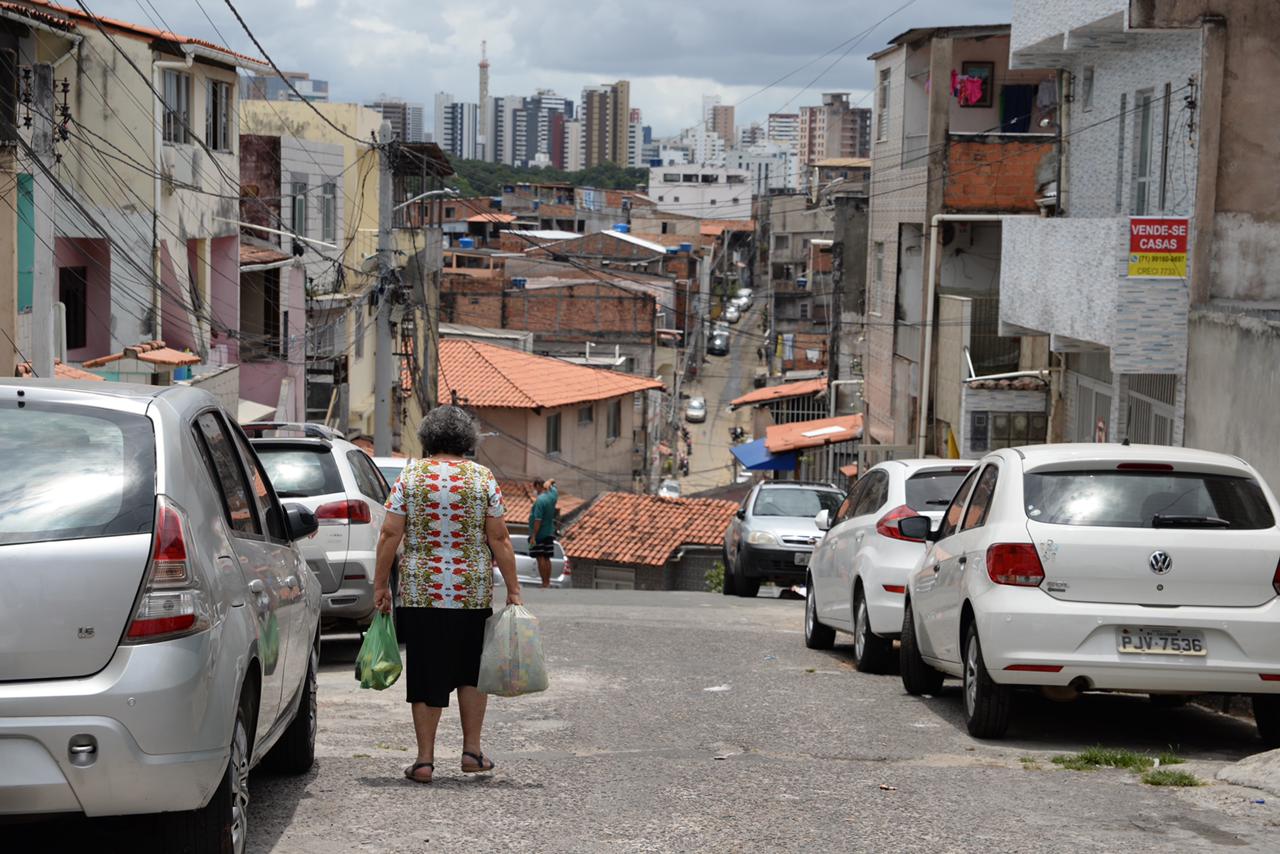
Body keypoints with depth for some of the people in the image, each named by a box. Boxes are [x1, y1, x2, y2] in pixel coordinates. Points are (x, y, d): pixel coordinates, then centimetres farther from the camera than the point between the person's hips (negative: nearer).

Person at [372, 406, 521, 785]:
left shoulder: (410, 476, 0)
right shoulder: (482, 477, 0)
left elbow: (390, 534, -3)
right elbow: (498, 539, -2)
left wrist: (380, 584, 4)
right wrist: (513, 589, 3)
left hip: (419, 592, 0)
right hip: (473, 594, 0)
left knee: (425, 673, 5)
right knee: (471, 669, 16)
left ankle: (425, 759, 7)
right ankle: (472, 750, 16)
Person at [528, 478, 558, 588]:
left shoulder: (540, 500, -20)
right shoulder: (553, 495, 3)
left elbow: (538, 520, -23)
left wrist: (533, 536, -21)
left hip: (539, 534, -8)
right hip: (549, 533, 8)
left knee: (540, 558, -5)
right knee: (547, 558, 12)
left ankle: (545, 583, -6)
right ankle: (548, 582, 14)